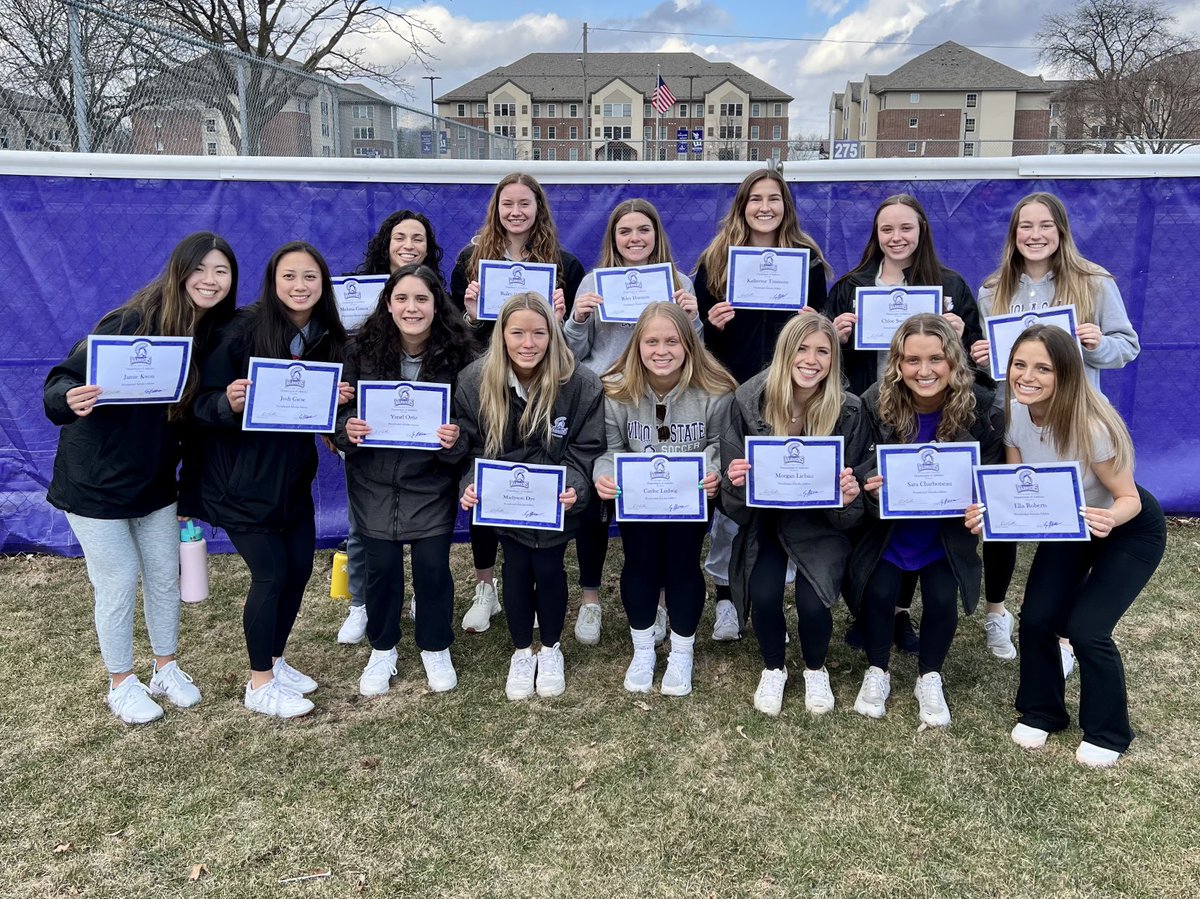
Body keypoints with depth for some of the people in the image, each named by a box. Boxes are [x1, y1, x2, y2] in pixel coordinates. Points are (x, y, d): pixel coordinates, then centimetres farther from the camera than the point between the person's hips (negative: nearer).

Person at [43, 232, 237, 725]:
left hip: (155, 478, 5)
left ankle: (166, 670, 34)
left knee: (164, 575, 14)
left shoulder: (216, 333, -6)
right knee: (118, 583, 5)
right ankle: (121, 684, 26)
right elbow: (63, 379, -24)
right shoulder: (130, 322, -23)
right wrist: (71, 400, -45)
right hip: (96, 479, -5)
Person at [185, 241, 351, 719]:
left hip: (292, 477, 6)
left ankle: (274, 660, 32)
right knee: (271, 573, -3)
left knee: (300, 568, 9)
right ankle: (260, 684, 15)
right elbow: (202, 403, -15)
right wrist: (229, 403, -36)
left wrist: (339, 400, -11)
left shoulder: (328, 338, 0)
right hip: (240, 478, -6)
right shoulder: (243, 329, -17)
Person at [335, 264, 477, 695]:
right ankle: (382, 649, 32)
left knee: (433, 565, 3)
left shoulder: (457, 355, -11)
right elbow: (341, 407, -1)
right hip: (375, 481, 1)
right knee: (381, 566, 8)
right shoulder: (362, 349, -8)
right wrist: (347, 428, -23)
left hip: (431, 482, -1)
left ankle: (436, 647, 29)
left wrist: (456, 440, -25)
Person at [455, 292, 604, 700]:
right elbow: (471, 446, -7)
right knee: (516, 567, 4)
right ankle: (522, 652, 28)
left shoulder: (580, 383, -19)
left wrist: (573, 488, -30)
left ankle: (551, 649, 30)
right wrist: (471, 486, -25)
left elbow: (585, 448, -12)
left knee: (548, 567, 1)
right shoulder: (475, 381, -15)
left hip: (555, 500, -1)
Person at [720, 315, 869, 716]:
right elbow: (733, 498, -10)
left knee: (813, 602, -20)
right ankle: (773, 670, 14)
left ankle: (816, 671, 17)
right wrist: (736, 482, -33)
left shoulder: (849, 411, -15)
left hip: (820, 521, 0)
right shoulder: (750, 401, -16)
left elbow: (848, 511, -8)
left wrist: (849, 496, -32)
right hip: (764, 518, 1)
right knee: (764, 595, -21)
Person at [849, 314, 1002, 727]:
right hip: (889, 526, 0)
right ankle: (877, 671, 17)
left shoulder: (978, 404, -16)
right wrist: (872, 485, -32)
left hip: (947, 531, 0)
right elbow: (861, 465, -8)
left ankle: (930, 678, 19)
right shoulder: (875, 403, -17)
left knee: (942, 598, -12)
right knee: (878, 592, -13)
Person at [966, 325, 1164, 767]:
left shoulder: (1091, 425, -34)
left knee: (1086, 629, -14)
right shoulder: (1014, 416, -18)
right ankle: (1041, 713, 18)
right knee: (1036, 619, -8)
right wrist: (987, 513, -31)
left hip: (1129, 531, -5)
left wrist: (1108, 519, -46)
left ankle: (1107, 733, 12)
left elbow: (1129, 499, -24)